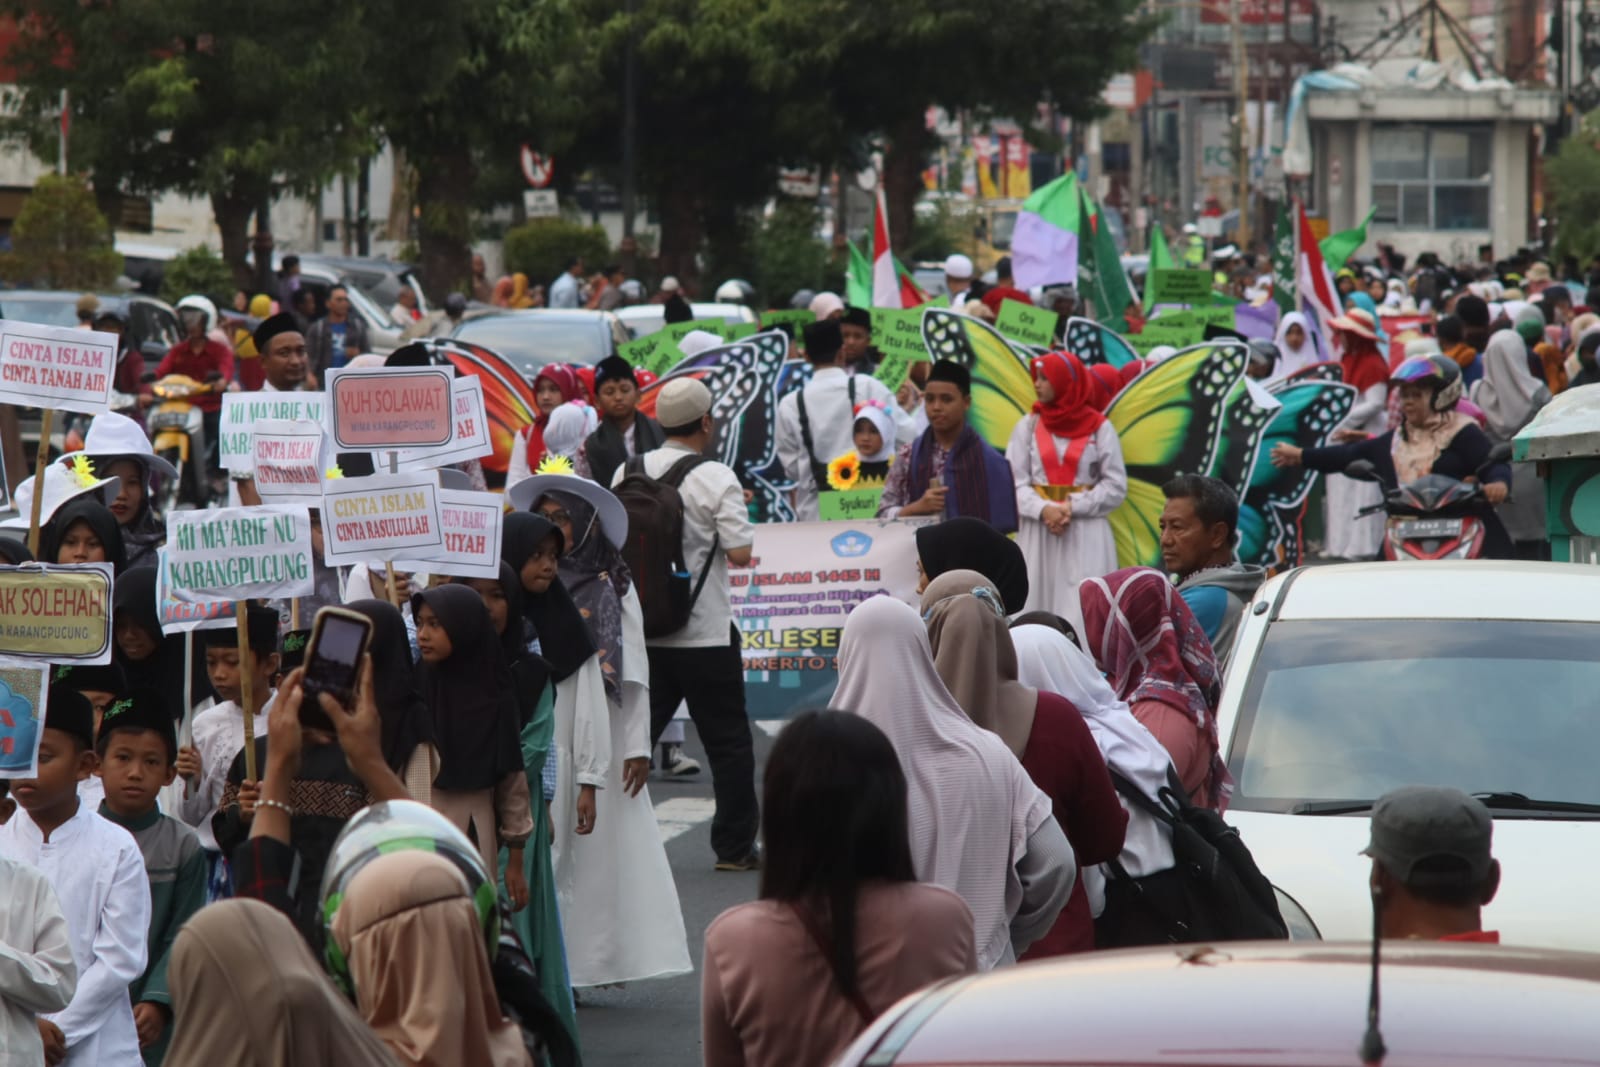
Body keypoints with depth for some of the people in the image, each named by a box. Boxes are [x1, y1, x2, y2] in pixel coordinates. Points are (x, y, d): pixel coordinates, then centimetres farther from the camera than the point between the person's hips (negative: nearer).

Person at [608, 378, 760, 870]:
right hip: (705, 634, -4)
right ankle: (735, 846, 11)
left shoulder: (627, 473, 2)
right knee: (728, 742, 7)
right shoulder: (716, 479, -13)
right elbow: (740, 552, -15)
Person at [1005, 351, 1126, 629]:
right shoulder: (1028, 426, 8)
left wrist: (1073, 507, -12)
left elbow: (1116, 487, -1)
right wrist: (1044, 509, -16)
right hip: (1037, 535, 2)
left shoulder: (1099, 428, 2)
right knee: (1037, 609, -3)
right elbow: (1016, 483, 2)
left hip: (1086, 540, -2)